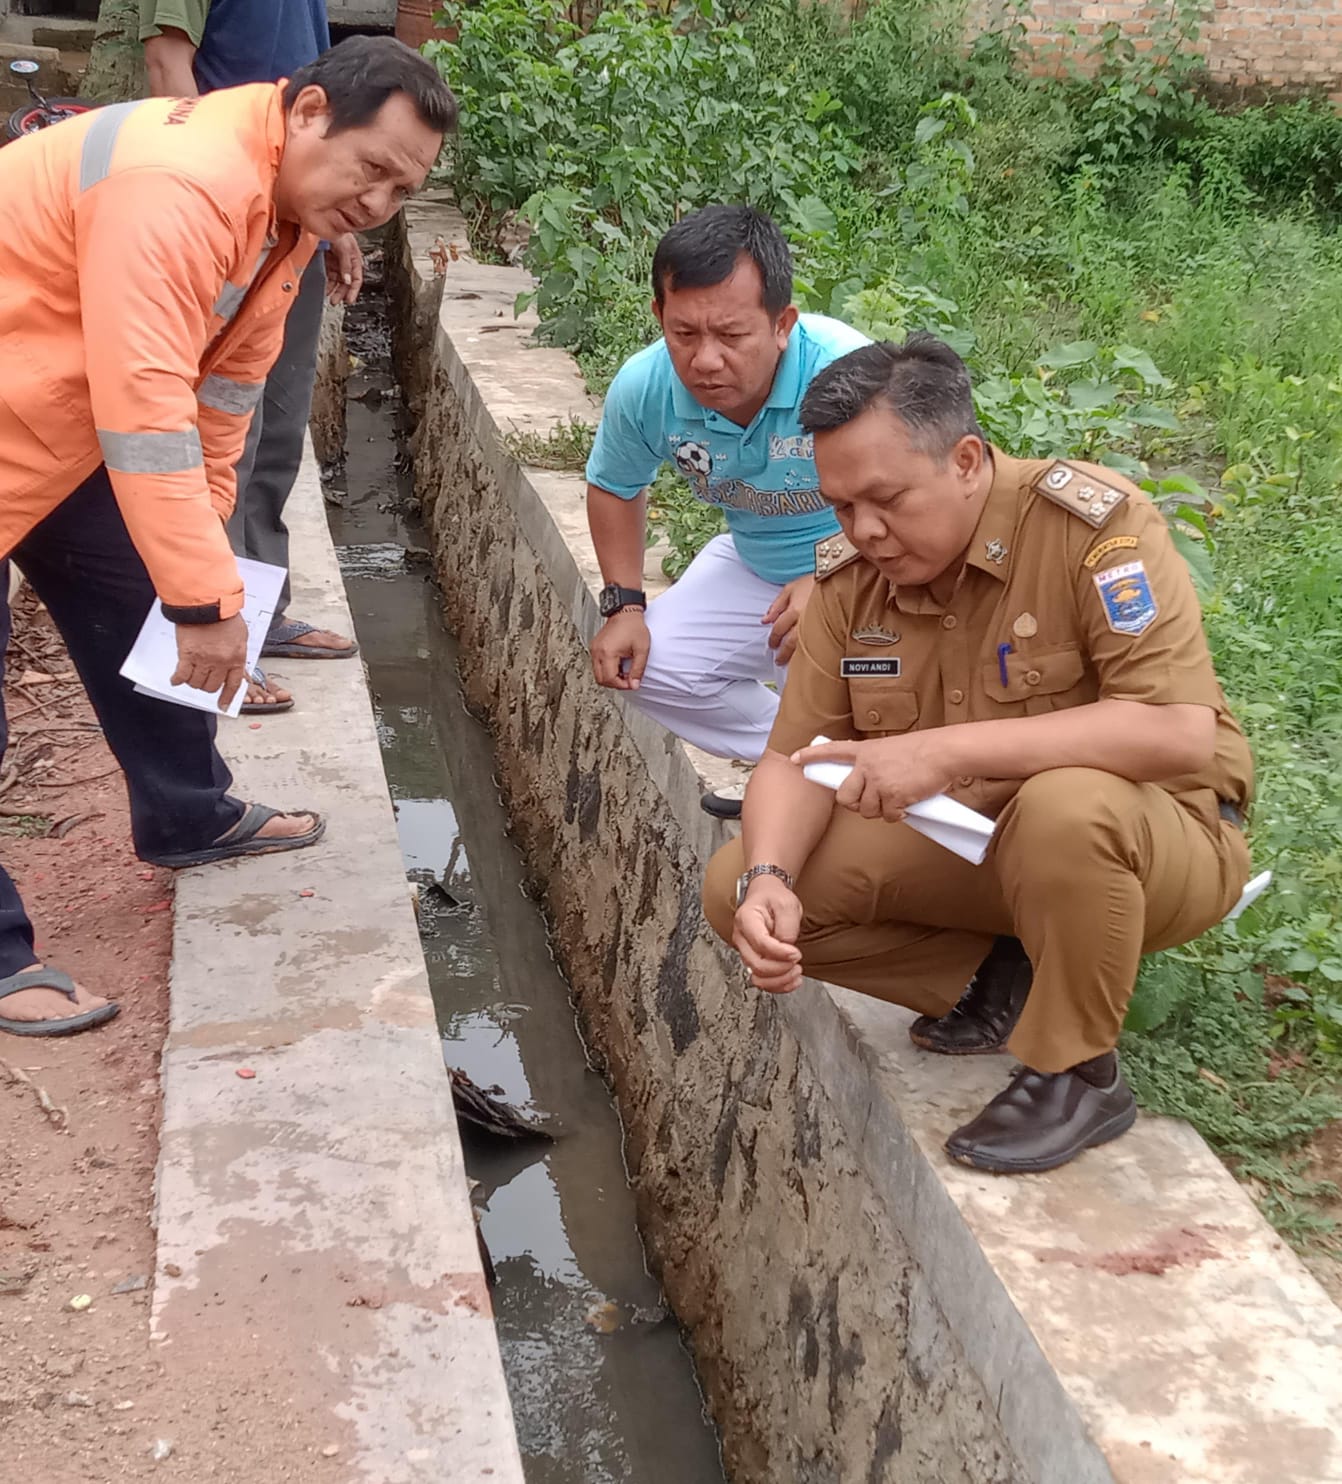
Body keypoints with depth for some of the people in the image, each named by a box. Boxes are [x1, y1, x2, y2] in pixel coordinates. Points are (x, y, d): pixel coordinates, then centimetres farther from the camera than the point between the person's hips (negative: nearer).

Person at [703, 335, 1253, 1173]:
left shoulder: (1093, 525, -23)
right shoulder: (853, 576, -5)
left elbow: (1180, 733, -32)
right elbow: (795, 758, -3)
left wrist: (948, 749, -37)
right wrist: (767, 879, -25)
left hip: (1156, 833, -5)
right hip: (974, 841, 5)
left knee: (1063, 808, -41)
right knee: (733, 889, -11)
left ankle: (1080, 1075, -14)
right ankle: (1004, 968, 3)